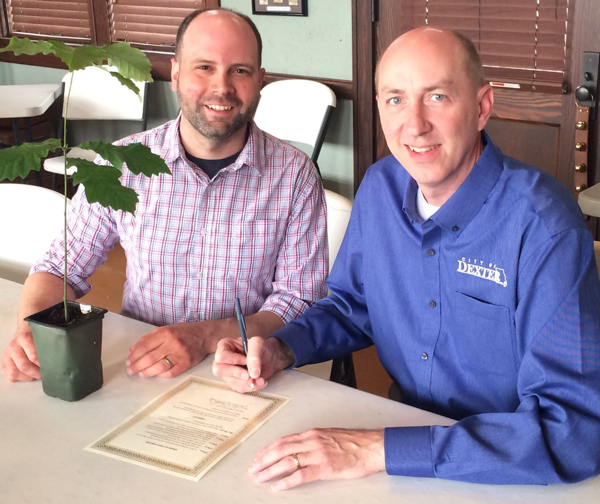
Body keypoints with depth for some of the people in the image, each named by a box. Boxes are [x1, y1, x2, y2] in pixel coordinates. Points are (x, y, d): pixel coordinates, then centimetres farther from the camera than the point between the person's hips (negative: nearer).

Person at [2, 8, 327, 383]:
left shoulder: (295, 175, -5)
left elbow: (301, 300, -6)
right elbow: (62, 269, 7)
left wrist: (207, 336, -22)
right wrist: (30, 333, -14)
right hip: (137, 372, 2)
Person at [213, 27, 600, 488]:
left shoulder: (543, 227, -23)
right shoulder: (381, 187, -3)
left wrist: (380, 450, -31)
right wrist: (280, 351, -7)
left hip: (509, 478, -4)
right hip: (410, 423, 5)